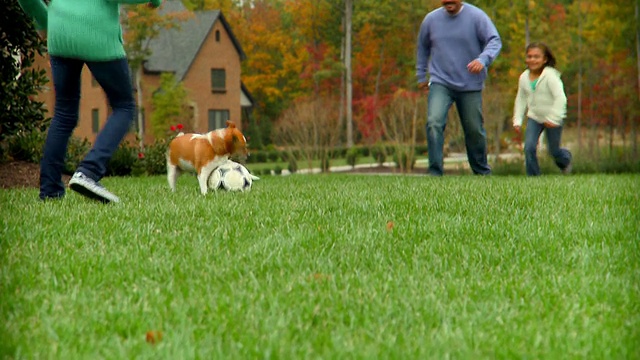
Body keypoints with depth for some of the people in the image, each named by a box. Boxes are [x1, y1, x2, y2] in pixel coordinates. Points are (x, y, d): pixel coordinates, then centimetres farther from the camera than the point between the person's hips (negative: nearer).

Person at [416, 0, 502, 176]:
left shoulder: (476, 16, -5)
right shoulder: (431, 19, 5)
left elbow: (494, 41, -11)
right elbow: (423, 47, 20)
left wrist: (483, 59, -31)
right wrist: (421, 76, 20)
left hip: (470, 85, -1)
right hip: (440, 83, 1)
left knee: (474, 130, 7)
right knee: (434, 123, -19)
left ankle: (482, 171, 28)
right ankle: (435, 172, -16)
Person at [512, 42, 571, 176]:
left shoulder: (550, 76, -20)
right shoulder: (524, 77, -3)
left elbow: (560, 98, -23)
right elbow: (521, 100, 8)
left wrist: (553, 118, -28)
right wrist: (517, 120, 2)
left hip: (553, 120, -4)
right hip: (534, 117, 4)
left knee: (554, 151, 9)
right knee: (529, 147, -13)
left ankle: (566, 159, 43)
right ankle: (533, 175, 0)